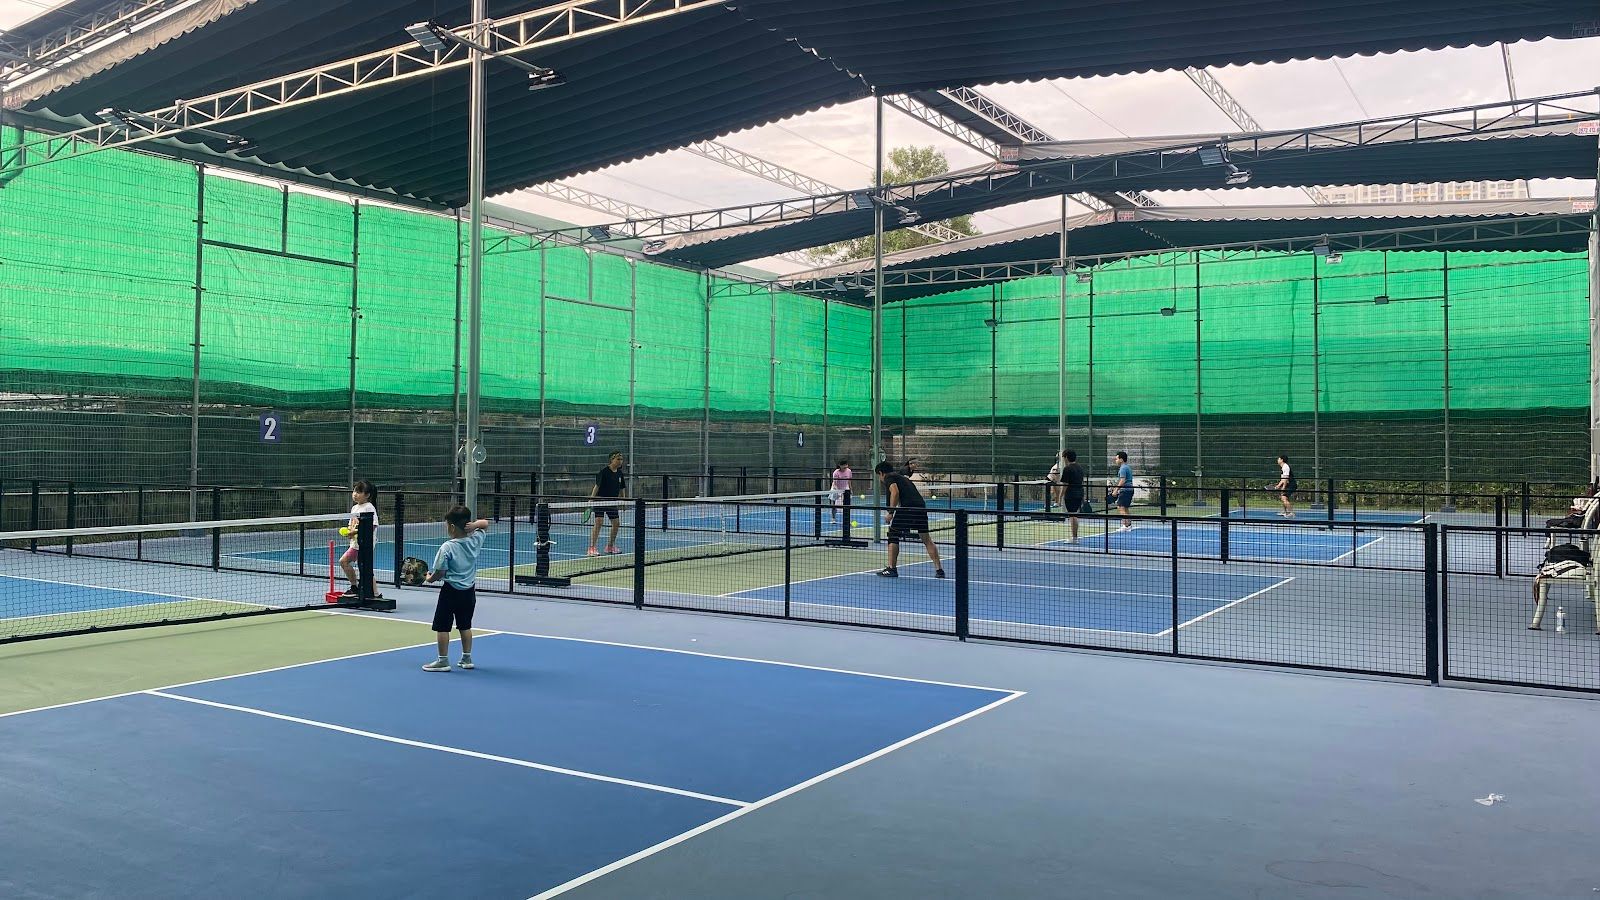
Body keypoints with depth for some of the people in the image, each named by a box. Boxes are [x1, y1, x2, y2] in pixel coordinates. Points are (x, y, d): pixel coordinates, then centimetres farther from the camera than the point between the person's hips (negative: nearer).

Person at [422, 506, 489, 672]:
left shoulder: (447, 547, -19)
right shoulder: (475, 540, -4)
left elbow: (440, 572, -16)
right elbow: (485, 523, 13)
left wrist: (429, 578, 5)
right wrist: (474, 525, -8)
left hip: (451, 591, -6)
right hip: (469, 591, 6)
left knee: (442, 626, 4)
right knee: (465, 626, 16)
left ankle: (443, 661, 7)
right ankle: (467, 658, 22)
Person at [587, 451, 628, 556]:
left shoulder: (620, 473, 5)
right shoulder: (604, 472, -14)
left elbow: (622, 489, 14)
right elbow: (597, 486, -18)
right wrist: (592, 498, -25)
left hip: (612, 502, 7)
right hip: (600, 500, -7)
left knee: (616, 523, 7)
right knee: (598, 522, -15)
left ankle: (610, 546, 25)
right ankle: (592, 548, -13)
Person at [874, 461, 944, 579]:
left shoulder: (888, 477, 8)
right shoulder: (902, 477, 31)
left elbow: (895, 492, -11)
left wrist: (891, 512, -9)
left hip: (906, 507, -7)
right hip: (921, 507, 7)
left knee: (893, 536, 9)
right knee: (927, 539, 13)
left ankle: (891, 568, 8)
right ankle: (939, 569, 11)